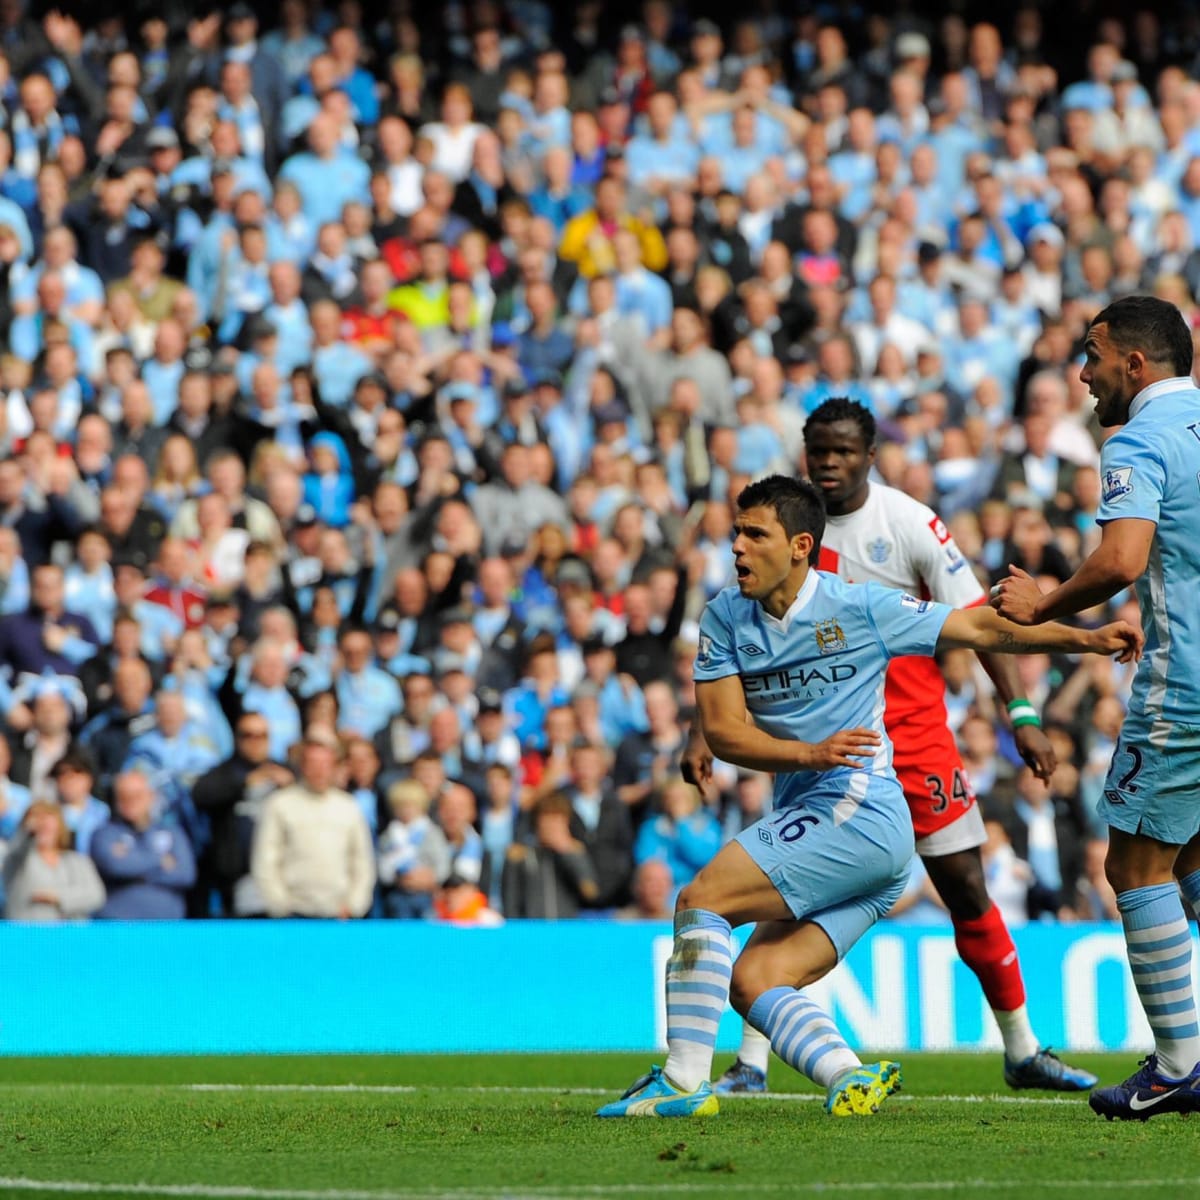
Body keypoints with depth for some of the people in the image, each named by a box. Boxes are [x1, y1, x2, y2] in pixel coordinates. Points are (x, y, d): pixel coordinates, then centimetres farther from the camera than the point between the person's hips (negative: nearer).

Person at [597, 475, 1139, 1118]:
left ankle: (684, 1081, -18)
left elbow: (981, 629, 3)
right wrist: (811, 753, -17)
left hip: (858, 814, -7)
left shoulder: (859, 607, -4)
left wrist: (1086, 638, -4)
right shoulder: (725, 618, 9)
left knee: (701, 900, -16)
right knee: (751, 980, -5)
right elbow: (722, 729, 0)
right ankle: (850, 1078, -15)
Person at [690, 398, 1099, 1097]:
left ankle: (1023, 1050, 14)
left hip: (914, 730, -1)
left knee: (966, 886, 0)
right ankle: (752, 1062, -5)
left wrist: (1022, 714, -12)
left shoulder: (911, 524, -8)